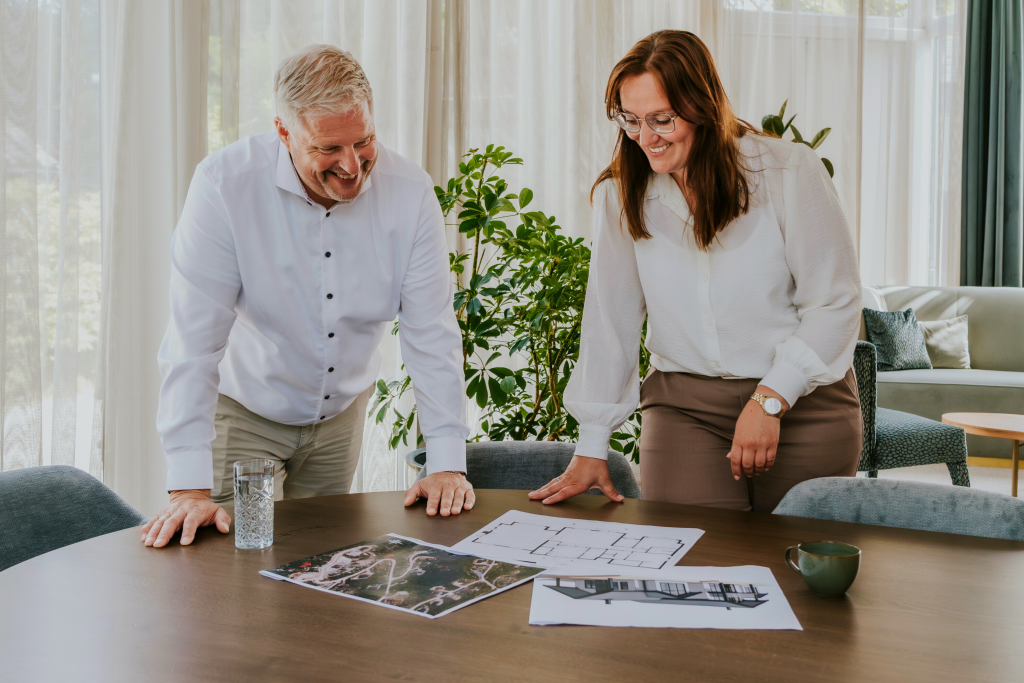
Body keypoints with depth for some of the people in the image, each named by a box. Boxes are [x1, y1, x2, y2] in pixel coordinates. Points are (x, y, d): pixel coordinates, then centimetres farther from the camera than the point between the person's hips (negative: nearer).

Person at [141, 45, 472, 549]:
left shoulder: (409, 192, -17)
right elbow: (194, 340, -26)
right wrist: (190, 488, -31)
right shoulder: (225, 183, -25)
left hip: (341, 414, 3)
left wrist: (447, 465, -19)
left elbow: (431, 336, -13)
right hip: (244, 412, -3)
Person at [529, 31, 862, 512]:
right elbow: (610, 317, 2)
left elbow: (835, 303, -5)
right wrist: (592, 447, 0)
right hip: (683, 404, 2)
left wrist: (770, 400, -14)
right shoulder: (621, 195, 1)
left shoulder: (789, 171, -8)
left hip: (803, 401, -1)